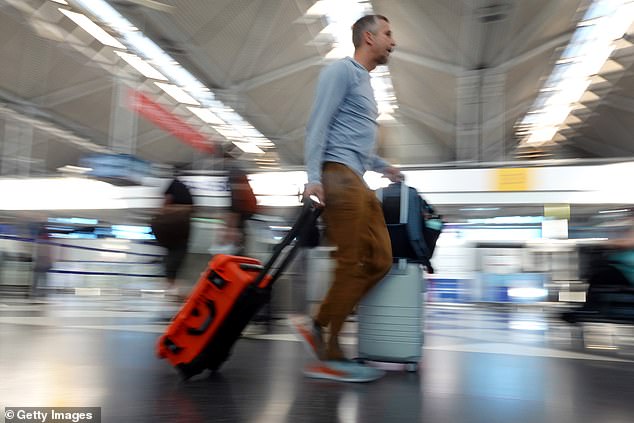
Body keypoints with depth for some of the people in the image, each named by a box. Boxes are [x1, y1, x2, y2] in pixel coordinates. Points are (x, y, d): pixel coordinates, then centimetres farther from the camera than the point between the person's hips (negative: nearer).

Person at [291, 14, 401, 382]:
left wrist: (383, 166, 34)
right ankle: (331, 357, -2)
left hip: (359, 182, 10)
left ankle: (317, 325, 6)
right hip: (339, 176, -10)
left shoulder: (365, 82, 29)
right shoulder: (342, 70, 0)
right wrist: (314, 177, -20)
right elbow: (319, 125, -11)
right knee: (351, 264, -11)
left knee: (380, 261, 2)